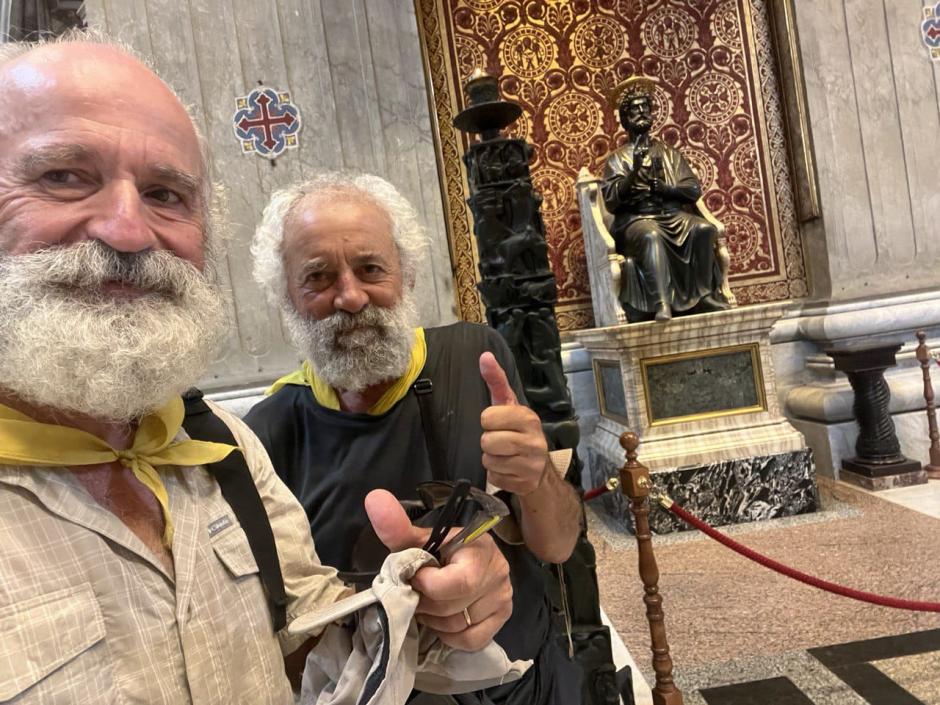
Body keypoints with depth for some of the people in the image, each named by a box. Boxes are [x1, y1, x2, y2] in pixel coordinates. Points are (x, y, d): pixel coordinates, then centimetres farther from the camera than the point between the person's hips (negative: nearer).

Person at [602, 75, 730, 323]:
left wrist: (664, 188, -10)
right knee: (651, 235, -38)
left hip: (673, 214, 3)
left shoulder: (669, 152, 20)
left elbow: (694, 190, 9)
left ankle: (704, 294, -22)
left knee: (704, 228, -27)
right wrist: (635, 170, -17)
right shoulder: (617, 158, 10)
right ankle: (661, 304, -46)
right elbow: (611, 201, -5)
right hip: (636, 219, -3)